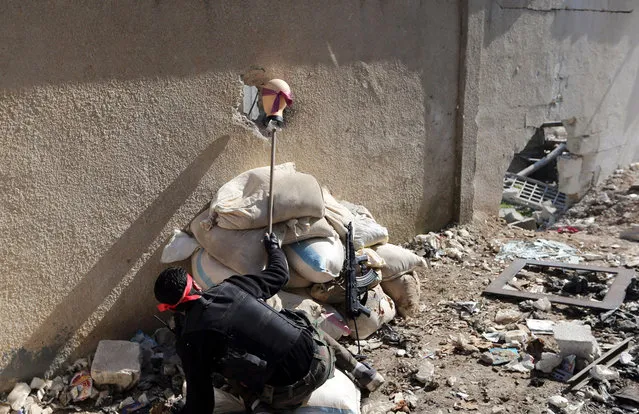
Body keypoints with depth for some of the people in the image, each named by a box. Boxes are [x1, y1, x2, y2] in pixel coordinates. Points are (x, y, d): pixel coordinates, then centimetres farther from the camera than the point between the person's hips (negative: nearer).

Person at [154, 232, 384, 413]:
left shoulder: (190, 340, -5)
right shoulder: (230, 287, 5)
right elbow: (279, 274, 20)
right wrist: (274, 248, 39)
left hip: (289, 393, -3)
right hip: (321, 360, 4)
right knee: (309, 329, 38)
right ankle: (359, 370, 27)